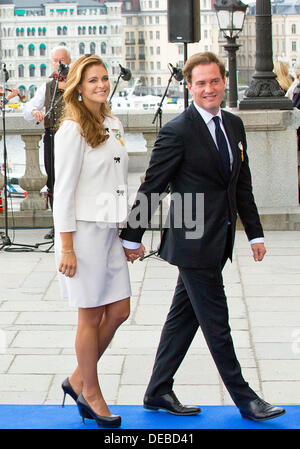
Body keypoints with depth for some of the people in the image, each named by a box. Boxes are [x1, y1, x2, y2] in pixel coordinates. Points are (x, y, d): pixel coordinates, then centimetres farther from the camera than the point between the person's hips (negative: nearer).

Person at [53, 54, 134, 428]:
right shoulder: (72, 130, -11)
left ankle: (78, 380, 26)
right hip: (83, 231, -8)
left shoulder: (113, 125, 12)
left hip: (110, 231, 8)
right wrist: (67, 248, -16)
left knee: (119, 311, 9)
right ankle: (91, 393, 20)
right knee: (91, 317, 3)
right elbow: (63, 190, -13)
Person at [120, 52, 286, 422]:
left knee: (184, 317, 15)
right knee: (216, 323, 2)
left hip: (218, 243, 8)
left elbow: (242, 185, 16)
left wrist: (255, 233, 14)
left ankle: (158, 392, 26)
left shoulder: (234, 125, 10)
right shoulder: (177, 131, -13)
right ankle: (244, 400, 13)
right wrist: (132, 237, -5)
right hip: (194, 242, -8)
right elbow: (150, 188, -9)